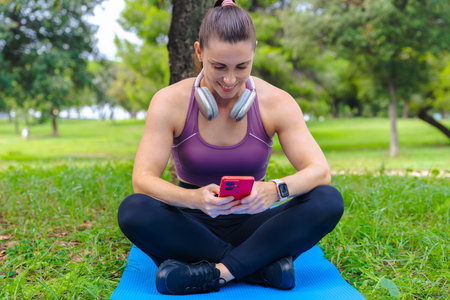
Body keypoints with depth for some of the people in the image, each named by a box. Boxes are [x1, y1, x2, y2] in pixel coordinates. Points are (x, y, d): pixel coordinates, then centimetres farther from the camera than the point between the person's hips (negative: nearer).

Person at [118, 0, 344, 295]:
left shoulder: (276, 102, -8)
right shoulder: (170, 102, -10)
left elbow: (320, 171, -14)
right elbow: (142, 179, -18)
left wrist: (276, 189, -37)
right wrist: (195, 198, -38)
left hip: (249, 225, 1)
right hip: (193, 227, 0)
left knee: (329, 201, -24)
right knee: (133, 210, -31)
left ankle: (215, 272, -28)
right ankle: (263, 264, -25)